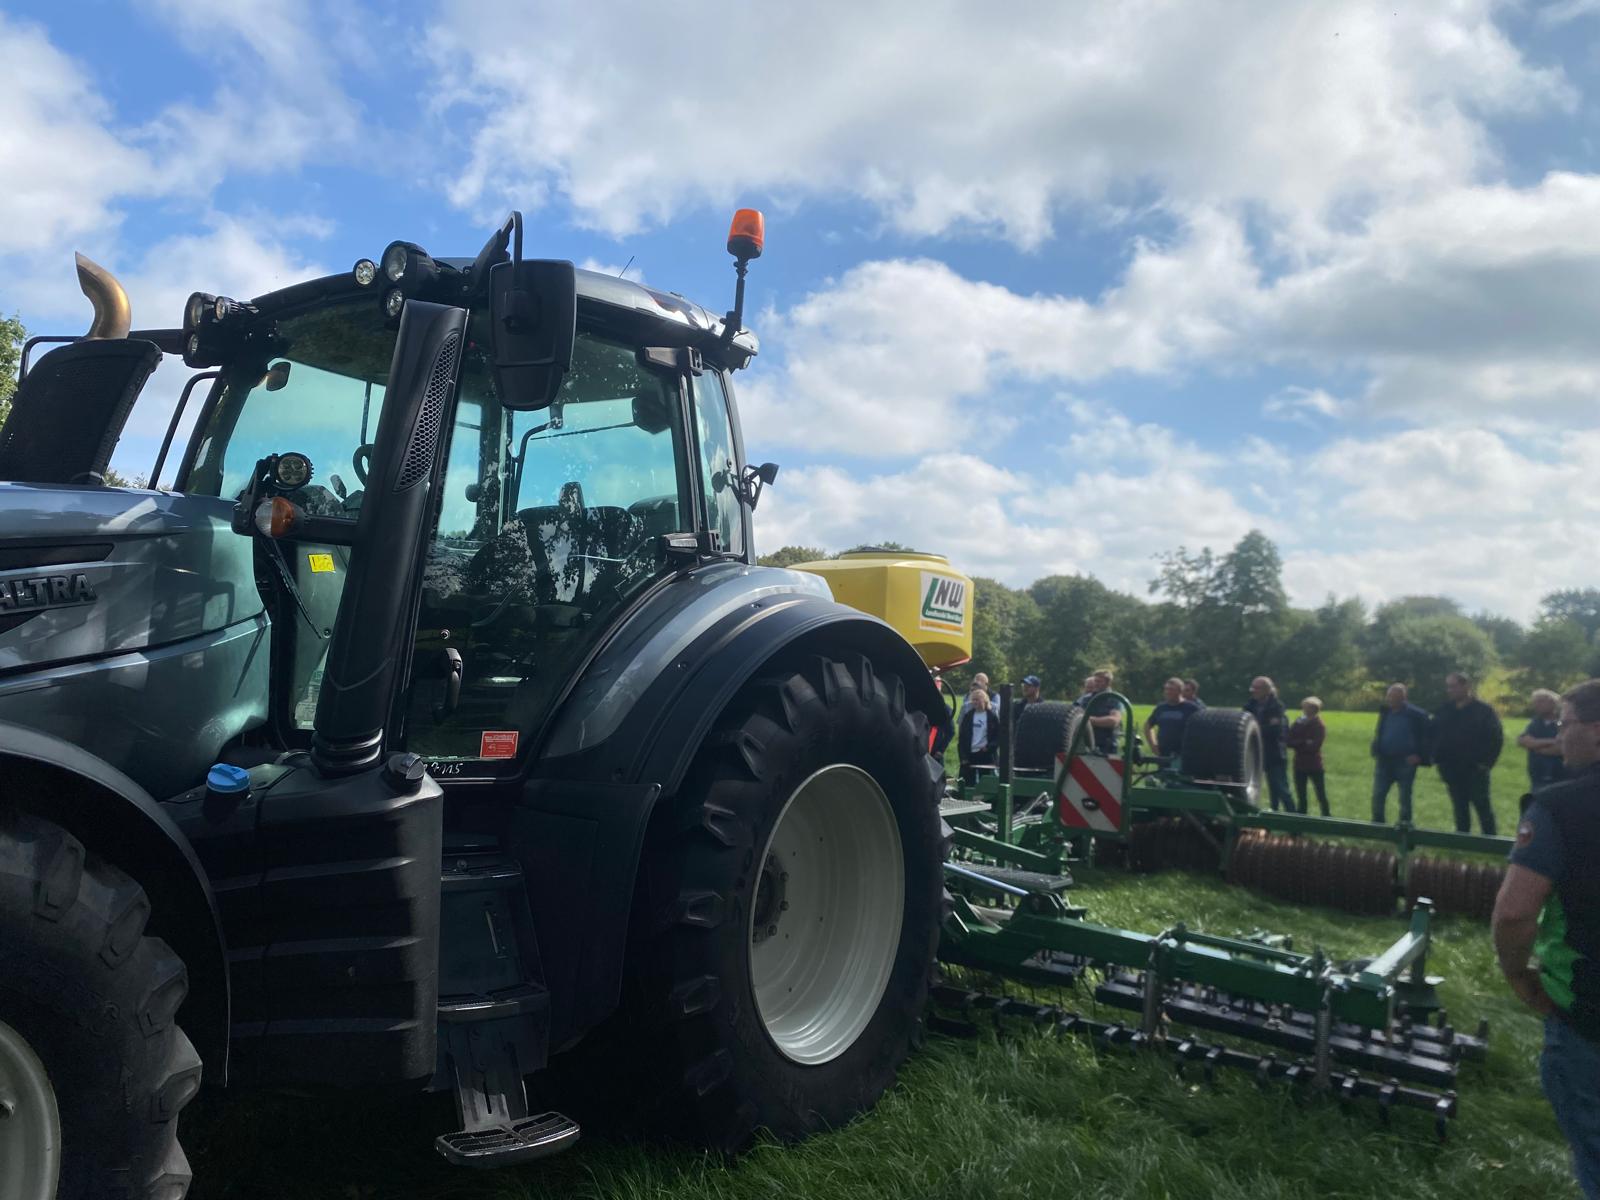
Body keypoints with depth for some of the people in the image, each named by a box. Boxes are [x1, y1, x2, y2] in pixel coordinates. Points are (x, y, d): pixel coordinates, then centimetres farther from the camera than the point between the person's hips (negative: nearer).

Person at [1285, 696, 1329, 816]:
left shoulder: (1319, 726, -7)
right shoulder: (1298, 723, 4)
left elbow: (1314, 746, -17)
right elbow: (1288, 741, -4)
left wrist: (1298, 744, -12)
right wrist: (1304, 743, -15)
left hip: (1314, 766, -4)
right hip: (1299, 765, 4)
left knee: (1321, 795, -1)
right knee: (1301, 795, 11)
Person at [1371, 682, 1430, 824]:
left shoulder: (1416, 715, -10)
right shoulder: (1385, 712, 5)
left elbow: (1427, 735, -5)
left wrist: (1419, 755, -11)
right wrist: (1376, 753, 6)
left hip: (1405, 762, -5)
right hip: (1384, 760, 5)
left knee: (1405, 797, 6)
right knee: (1378, 795, 4)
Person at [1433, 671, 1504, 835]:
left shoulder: (1484, 711, -6)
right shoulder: (1444, 711, 8)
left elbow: (1496, 737, -8)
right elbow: (1434, 736, 16)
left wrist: (1487, 762, -13)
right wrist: (1437, 759, 7)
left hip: (1475, 770, -5)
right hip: (1452, 771, 5)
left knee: (1483, 807, 3)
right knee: (1460, 809, 11)